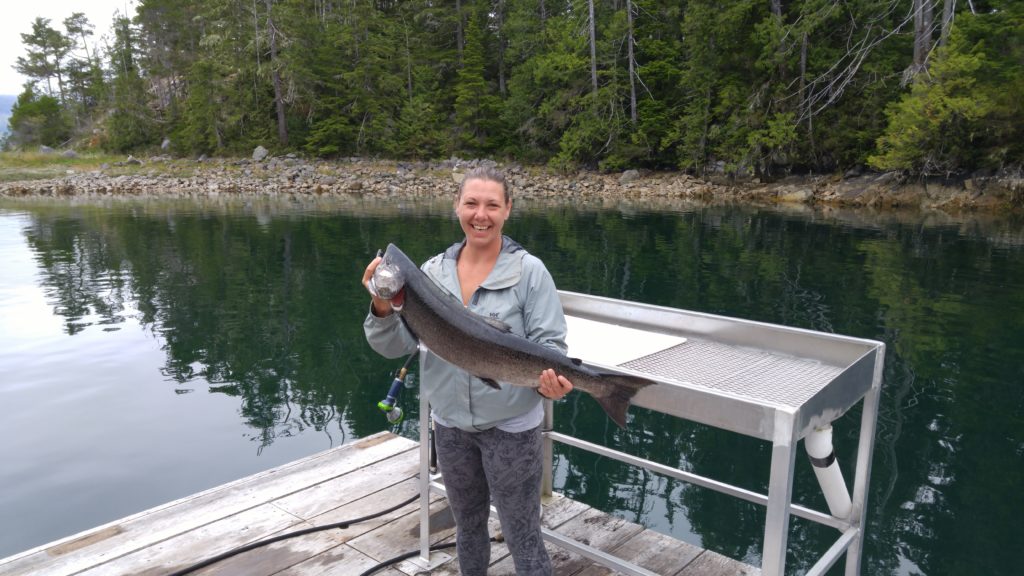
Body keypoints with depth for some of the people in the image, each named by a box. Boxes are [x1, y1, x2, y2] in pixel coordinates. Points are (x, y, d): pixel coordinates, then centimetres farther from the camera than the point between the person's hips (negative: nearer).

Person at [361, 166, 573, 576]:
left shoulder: (529, 271, -12)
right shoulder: (433, 271, -3)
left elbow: (549, 343, -11)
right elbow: (395, 345, -6)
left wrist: (549, 379, -32)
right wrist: (383, 308, -26)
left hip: (511, 426, -4)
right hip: (450, 423, 4)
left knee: (521, 537, 8)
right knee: (467, 525, 23)